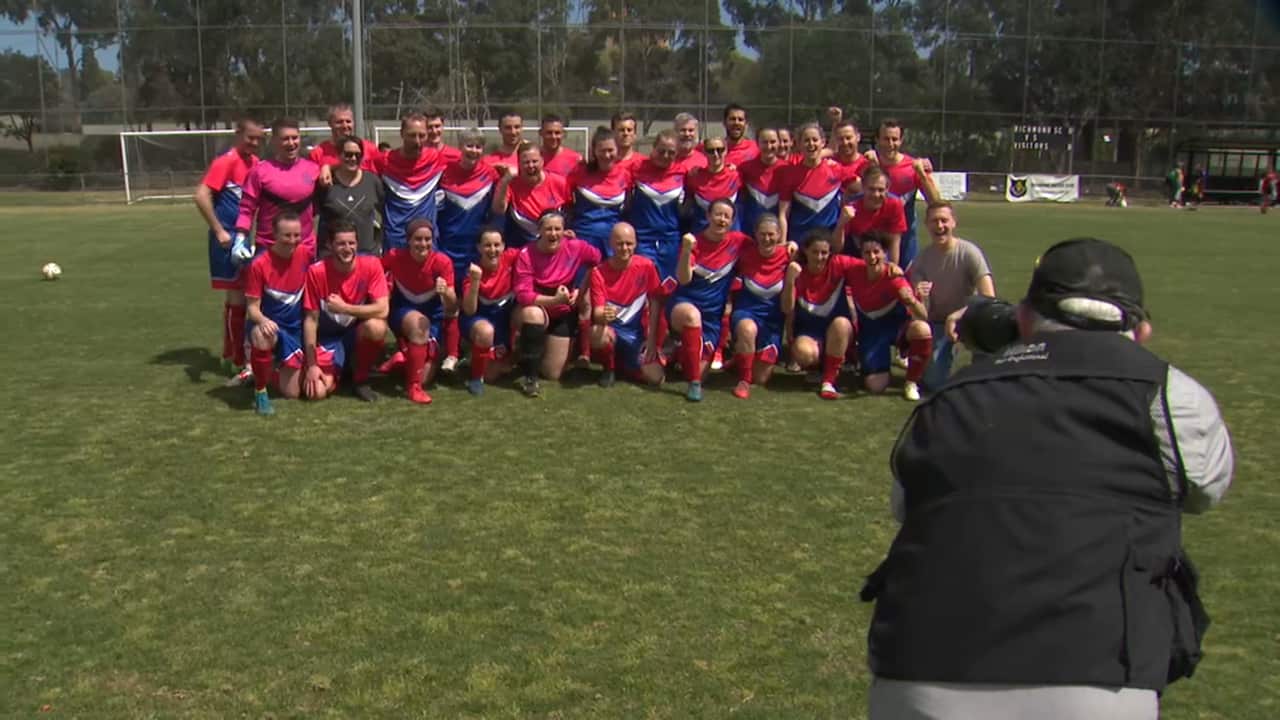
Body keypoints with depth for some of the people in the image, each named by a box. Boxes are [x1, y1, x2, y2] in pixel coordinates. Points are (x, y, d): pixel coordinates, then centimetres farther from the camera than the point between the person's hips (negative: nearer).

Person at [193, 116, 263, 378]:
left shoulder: (254, 163, 8)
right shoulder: (226, 161, -14)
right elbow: (201, 196, -21)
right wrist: (219, 231, -21)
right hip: (228, 237, -8)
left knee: (237, 295, 16)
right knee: (237, 296, -4)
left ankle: (229, 355, 29)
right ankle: (238, 362, 3)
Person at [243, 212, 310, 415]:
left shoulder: (304, 256, -5)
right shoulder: (259, 265, -16)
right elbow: (253, 307, -14)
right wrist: (262, 321, -37)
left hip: (295, 330, 4)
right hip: (268, 324, -4)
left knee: (292, 393, 1)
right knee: (262, 337, -43)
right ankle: (260, 391, -18)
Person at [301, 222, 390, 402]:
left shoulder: (371, 265, -16)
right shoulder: (316, 271, -18)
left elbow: (382, 310, -23)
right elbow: (311, 319, -14)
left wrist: (344, 308, -30)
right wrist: (311, 365, -17)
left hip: (358, 332, 1)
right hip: (328, 337, 0)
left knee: (377, 327, -36)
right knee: (317, 392, -21)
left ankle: (361, 379, -8)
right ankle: (336, 370, 17)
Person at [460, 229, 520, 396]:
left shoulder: (510, 257, -15)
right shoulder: (474, 270, -19)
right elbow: (469, 310, -28)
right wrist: (475, 281, -40)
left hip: (505, 318, 3)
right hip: (478, 317, -3)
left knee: (491, 375, -1)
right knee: (486, 331, -41)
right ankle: (476, 377, -17)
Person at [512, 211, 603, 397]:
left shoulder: (576, 248, -16)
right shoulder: (526, 254, -22)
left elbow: (599, 260, 1)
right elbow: (523, 295, -26)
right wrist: (554, 300, -37)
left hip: (563, 314, 3)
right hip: (535, 308, -3)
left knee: (553, 374, 1)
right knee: (534, 314, -42)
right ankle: (529, 376, -24)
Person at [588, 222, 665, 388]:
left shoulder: (646, 266, -8)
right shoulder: (599, 272, -11)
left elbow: (655, 302, -1)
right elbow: (597, 311, -15)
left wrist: (651, 339, -6)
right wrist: (603, 315, -42)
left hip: (637, 333, 2)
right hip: (611, 328, -2)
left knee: (655, 377, -16)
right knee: (598, 333, -40)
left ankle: (622, 362, 18)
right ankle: (609, 367, -3)